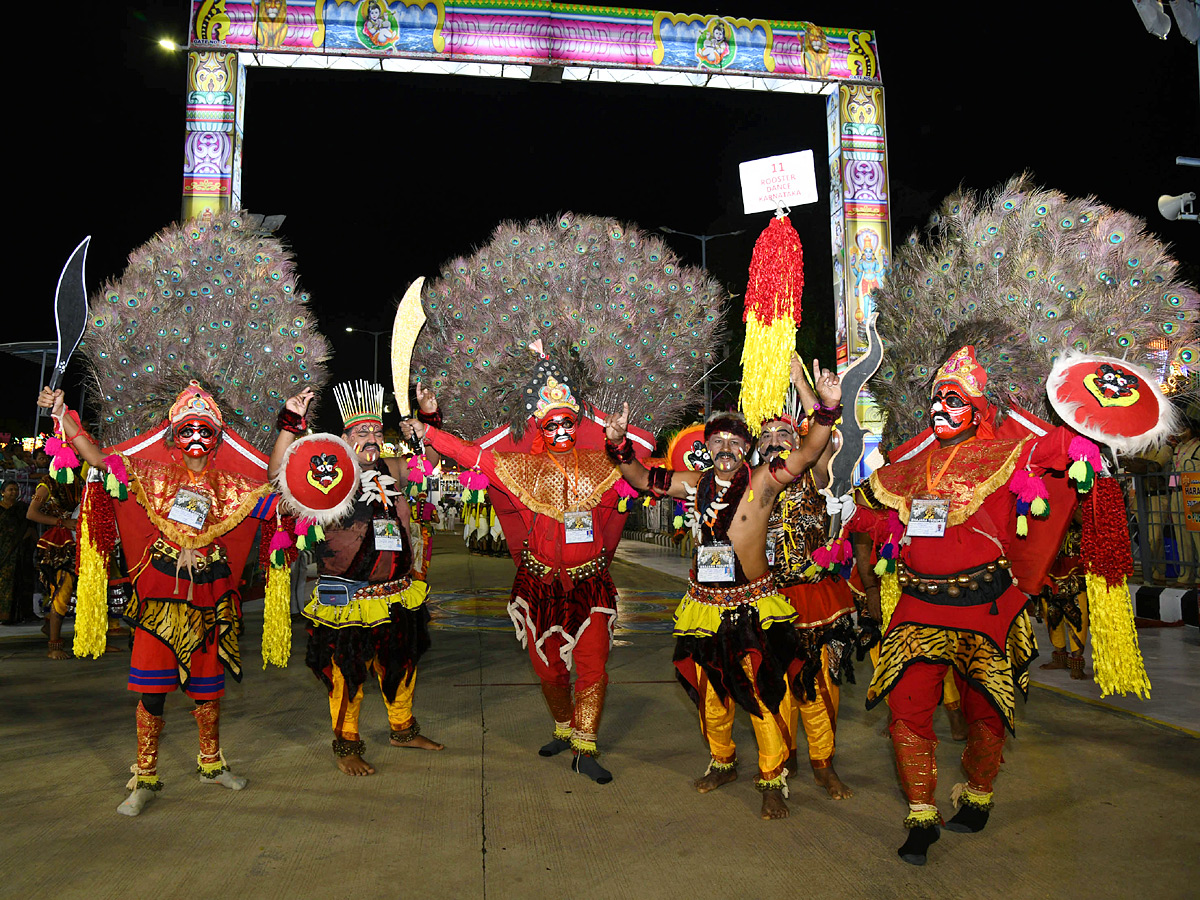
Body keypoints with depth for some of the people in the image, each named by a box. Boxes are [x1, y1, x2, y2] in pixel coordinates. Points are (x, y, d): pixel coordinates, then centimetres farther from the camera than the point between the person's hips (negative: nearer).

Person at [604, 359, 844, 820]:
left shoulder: (763, 482, -8)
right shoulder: (695, 484, 3)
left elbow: (806, 454, -21)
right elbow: (642, 478, 10)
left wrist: (827, 409, -35)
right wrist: (619, 445, -5)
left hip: (754, 606, -4)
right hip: (705, 605, 4)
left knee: (764, 694, -2)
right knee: (710, 692, 17)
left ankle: (773, 779, 15)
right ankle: (721, 761, 39)